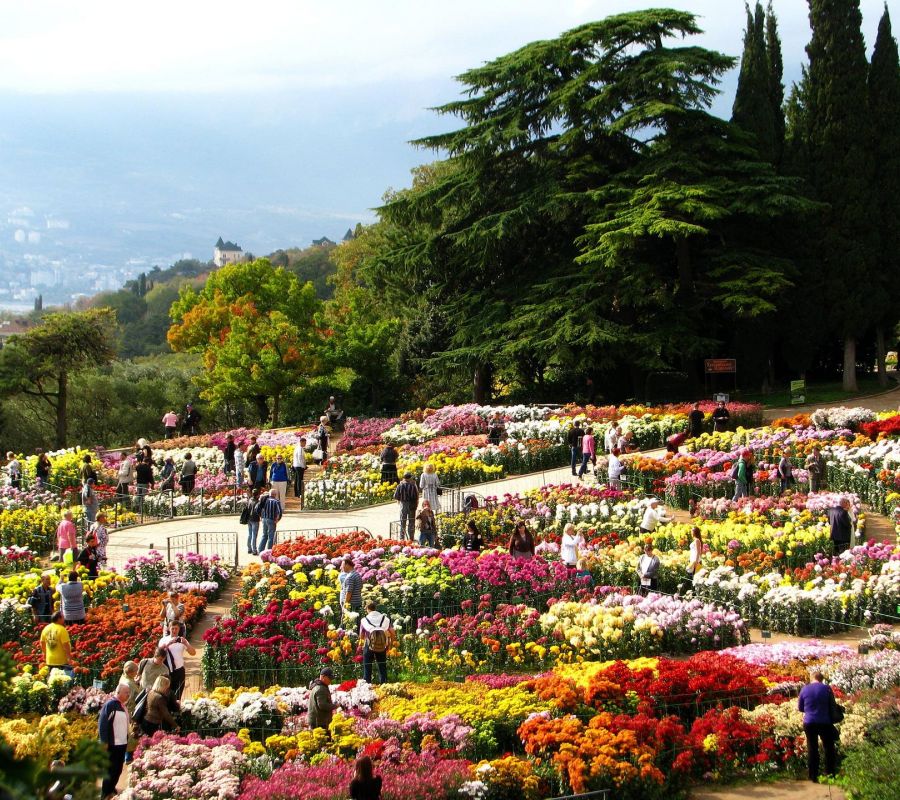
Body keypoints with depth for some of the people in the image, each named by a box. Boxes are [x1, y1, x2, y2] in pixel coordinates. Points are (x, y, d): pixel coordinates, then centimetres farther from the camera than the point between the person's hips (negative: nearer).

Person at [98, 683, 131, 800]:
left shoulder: (123, 706, 13)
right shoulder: (110, 705, -14)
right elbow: (103, 724, -17)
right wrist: (104, 742, -19)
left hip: (122, 743, 8)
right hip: (112, 744, -8)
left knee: (118, 769, 13)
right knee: (111, 770, -2)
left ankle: (111, 789, 25)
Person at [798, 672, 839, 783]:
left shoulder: (805, 689, 0)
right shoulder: (826, 688, -4)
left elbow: (800, 708, 8)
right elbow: (833, 706, 2)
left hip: (809, 723, 1)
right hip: (824, 722, -1)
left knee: (812, 750, 6)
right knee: (829, 749, 11)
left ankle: (813, 776, 6)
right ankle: (830, 775, 11)